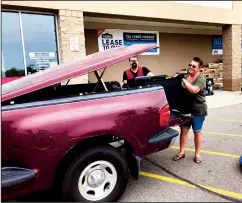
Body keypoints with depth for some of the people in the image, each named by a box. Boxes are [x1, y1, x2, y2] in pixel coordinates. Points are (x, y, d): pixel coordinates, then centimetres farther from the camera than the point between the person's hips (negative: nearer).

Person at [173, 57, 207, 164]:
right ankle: (181, 152, 22)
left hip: (198, 111, -5)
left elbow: (194, 90, -30)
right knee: (183, 130, 9)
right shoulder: (185, 76, 6)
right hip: (185, 109, 5)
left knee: (197, 132, 8)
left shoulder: (201, 79, -12)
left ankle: (197, 154, 22)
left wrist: (183, 80, -27)